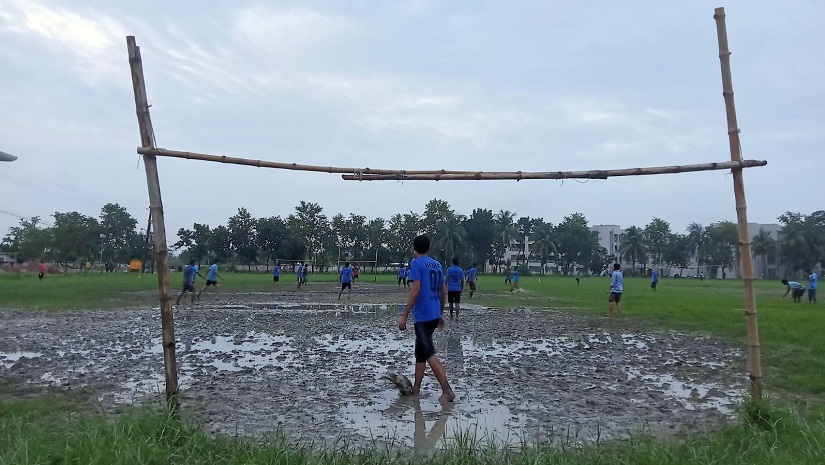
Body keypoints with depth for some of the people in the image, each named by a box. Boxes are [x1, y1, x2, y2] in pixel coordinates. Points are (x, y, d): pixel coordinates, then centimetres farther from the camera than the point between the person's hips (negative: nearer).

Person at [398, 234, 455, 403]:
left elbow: (416, 290, -18)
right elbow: (444, 291, 15)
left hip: (422, 315, -8)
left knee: (430, 353, -7)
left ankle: (447, 391, -11)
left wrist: (404, 316, -15)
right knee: (420, 351, 17)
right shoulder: (437, 265, 13)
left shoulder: (416, 263, -9)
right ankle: (415, 389, 22)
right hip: (434, 315, 8)